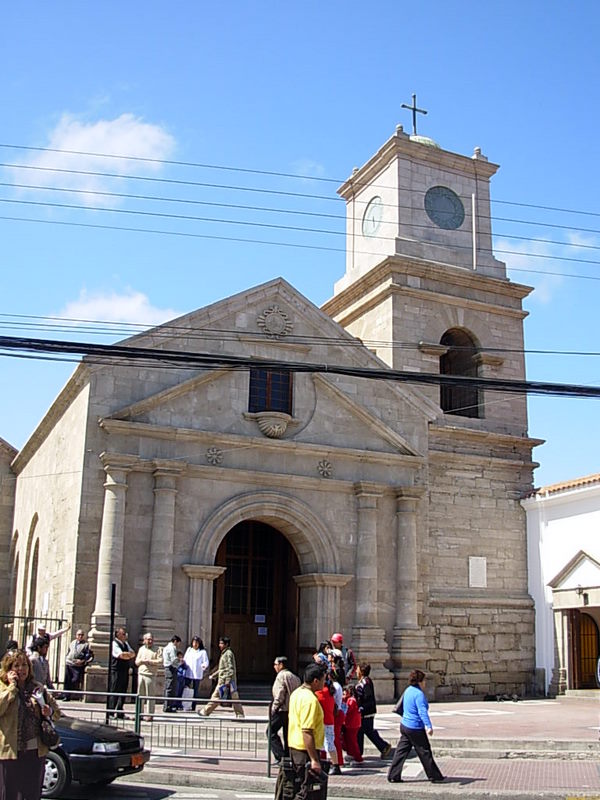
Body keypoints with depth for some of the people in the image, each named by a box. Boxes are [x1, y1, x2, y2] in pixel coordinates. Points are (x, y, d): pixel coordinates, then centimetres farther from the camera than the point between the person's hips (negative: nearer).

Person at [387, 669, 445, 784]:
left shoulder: (408, 690, 9)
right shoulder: (419, 694, -18)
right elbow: (422, 711, -30)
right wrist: (429, 726, -39)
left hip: (405, 725, 8)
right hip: (415, 728, -8)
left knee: (401, 752, 10)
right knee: (425, 753, 5)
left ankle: (393, 776, 9)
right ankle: (435, 777, 16)